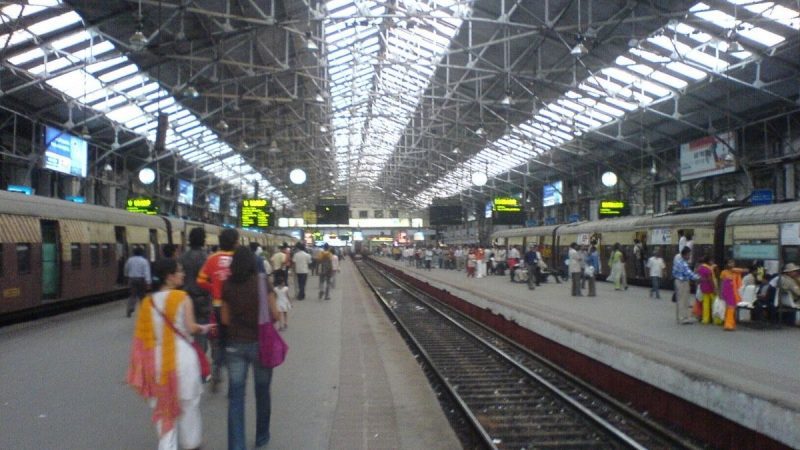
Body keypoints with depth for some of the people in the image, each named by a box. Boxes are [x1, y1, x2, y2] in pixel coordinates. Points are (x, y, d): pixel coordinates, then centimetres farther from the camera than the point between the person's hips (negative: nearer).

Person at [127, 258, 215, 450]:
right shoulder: (182, 298, -11)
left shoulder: (148, 302, 2)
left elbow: (142, 335, 3)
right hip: (182, 357, -3)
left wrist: (144, 367, 11)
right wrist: (204, 329, 3)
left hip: (158, 359, 4)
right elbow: (191, 328, -17)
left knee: (163, 405, 14)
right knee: (188, 403, 14)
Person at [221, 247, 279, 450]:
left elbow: (225, 319, 0)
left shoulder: (227, 285, -3)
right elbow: (274, 314, -7)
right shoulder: (262, 281, -9)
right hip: (260, 343, -1)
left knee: (235, 397, 6)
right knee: (262, 392, 17)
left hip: (235, 345, 1)